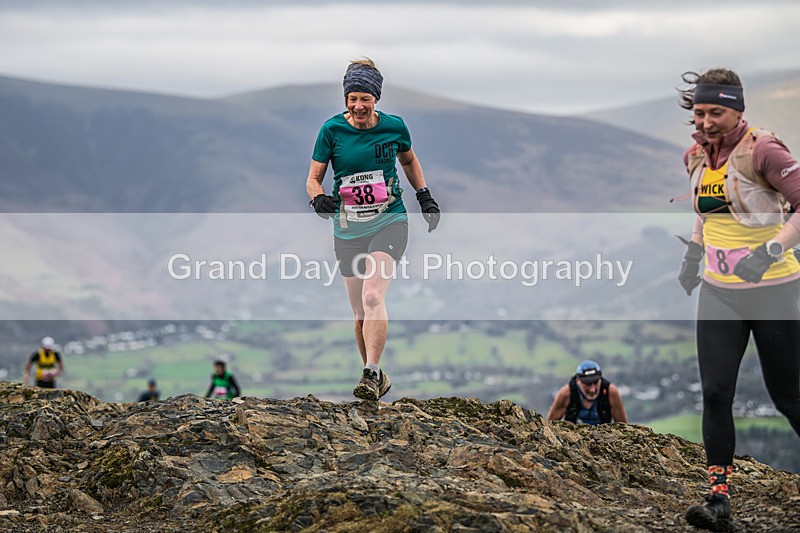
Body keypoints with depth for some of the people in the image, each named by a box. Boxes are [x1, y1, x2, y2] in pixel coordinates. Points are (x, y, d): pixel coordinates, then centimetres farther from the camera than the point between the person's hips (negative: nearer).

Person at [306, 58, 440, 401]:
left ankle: (371, 374, -24)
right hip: (348, 229, 2)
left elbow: (409, 161, 19)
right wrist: (319, 198, -20)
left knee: (373, 297, -23)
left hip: (389, 222, -2)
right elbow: (313, 177, 0)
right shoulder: (332, 129, -4)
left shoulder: (394, 126, -2)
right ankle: (378, 379, 23)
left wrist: (424, 196, 14)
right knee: (360, 313, 6)